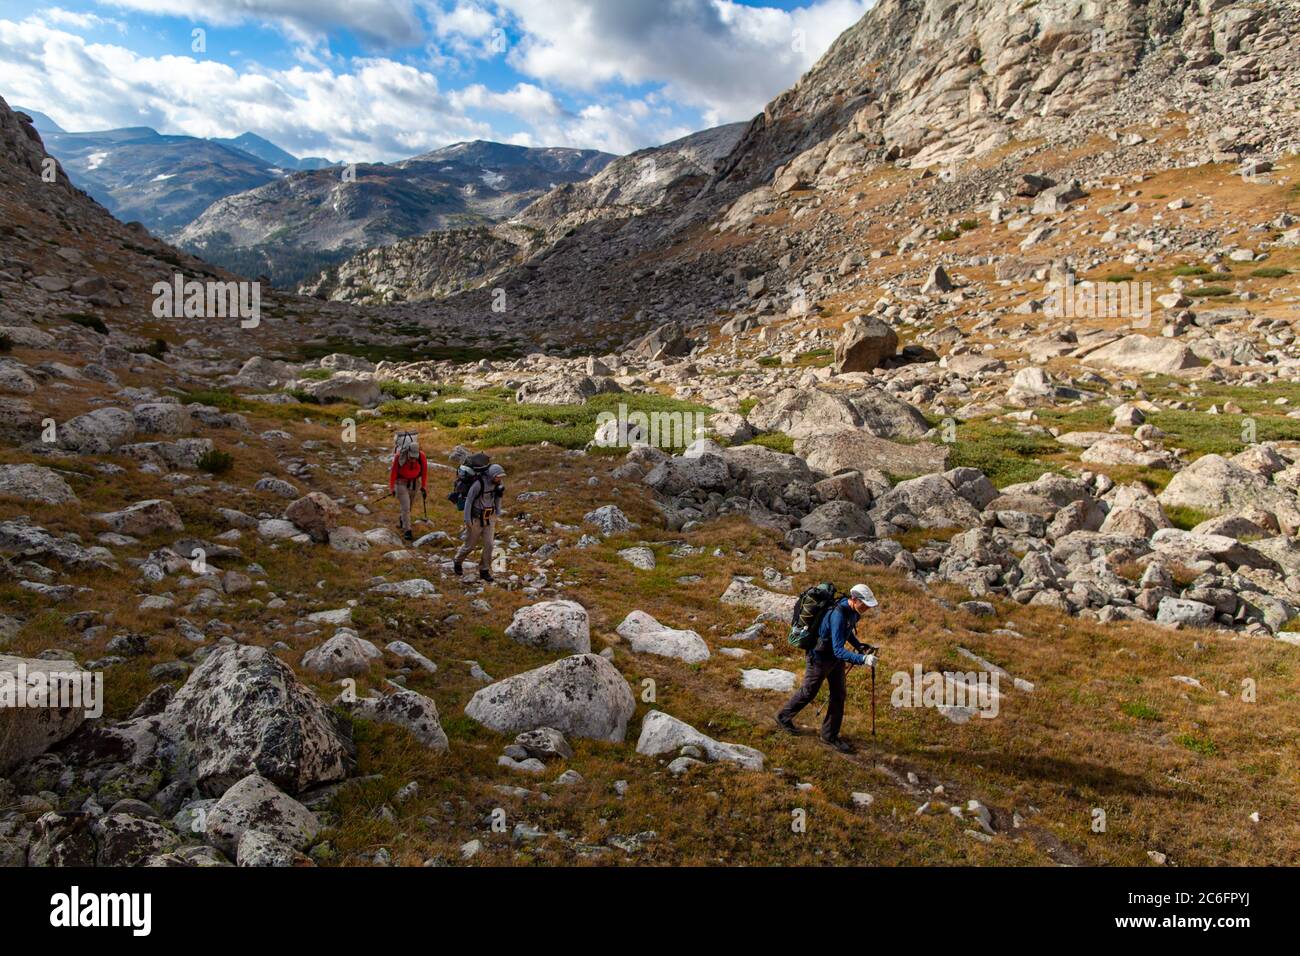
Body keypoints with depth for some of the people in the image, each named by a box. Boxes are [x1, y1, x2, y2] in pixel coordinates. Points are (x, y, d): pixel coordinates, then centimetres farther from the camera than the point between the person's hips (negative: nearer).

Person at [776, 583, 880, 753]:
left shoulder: (852, 610, -8)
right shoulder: (838, 615, -36)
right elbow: (839, 650, -38)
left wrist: (860, 646, 0)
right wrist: (862, 659, -46)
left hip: (835, 657, 8)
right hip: (820, 658, -8)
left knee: (840, 695, 9)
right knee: (808, 693, 11)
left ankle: (830, 735, 22)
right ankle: (784, 717, 35)